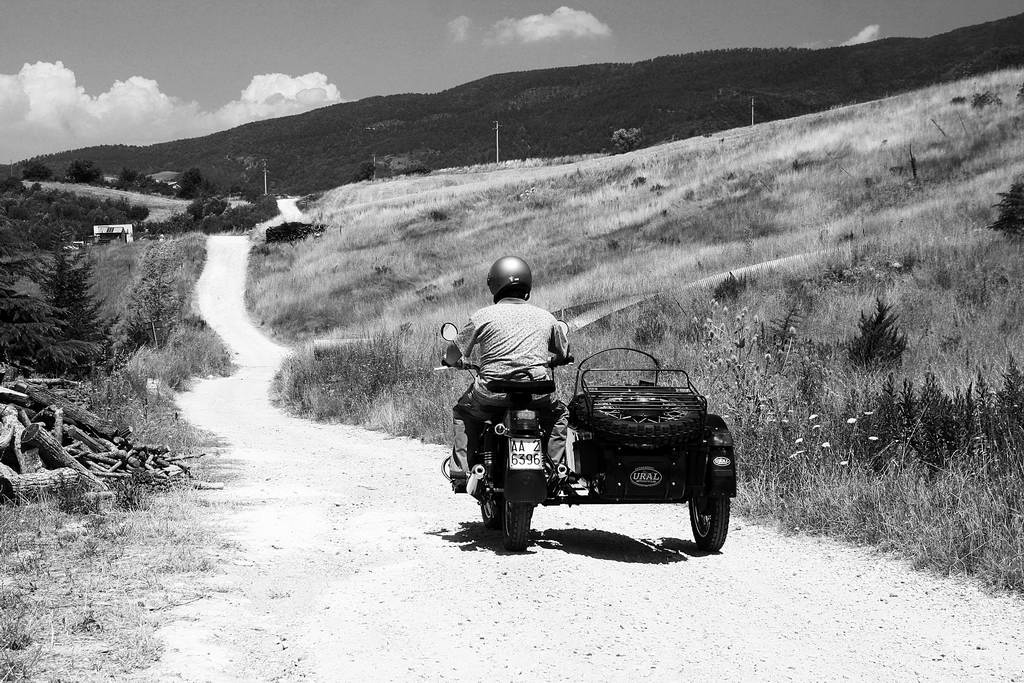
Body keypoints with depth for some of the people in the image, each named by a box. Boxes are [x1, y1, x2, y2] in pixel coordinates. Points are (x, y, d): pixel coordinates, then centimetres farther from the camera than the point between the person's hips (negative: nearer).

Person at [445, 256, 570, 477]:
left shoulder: (482, 316, 3)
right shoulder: (546, 317, 11)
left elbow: (453, 354, 9)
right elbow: (565, 354, 25)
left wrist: (454, 362, 33)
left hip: (491, 391, -1)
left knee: (462, 413, 26)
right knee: (559, 413, 30)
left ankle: (462, 468, 14)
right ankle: (555, 465, 17)